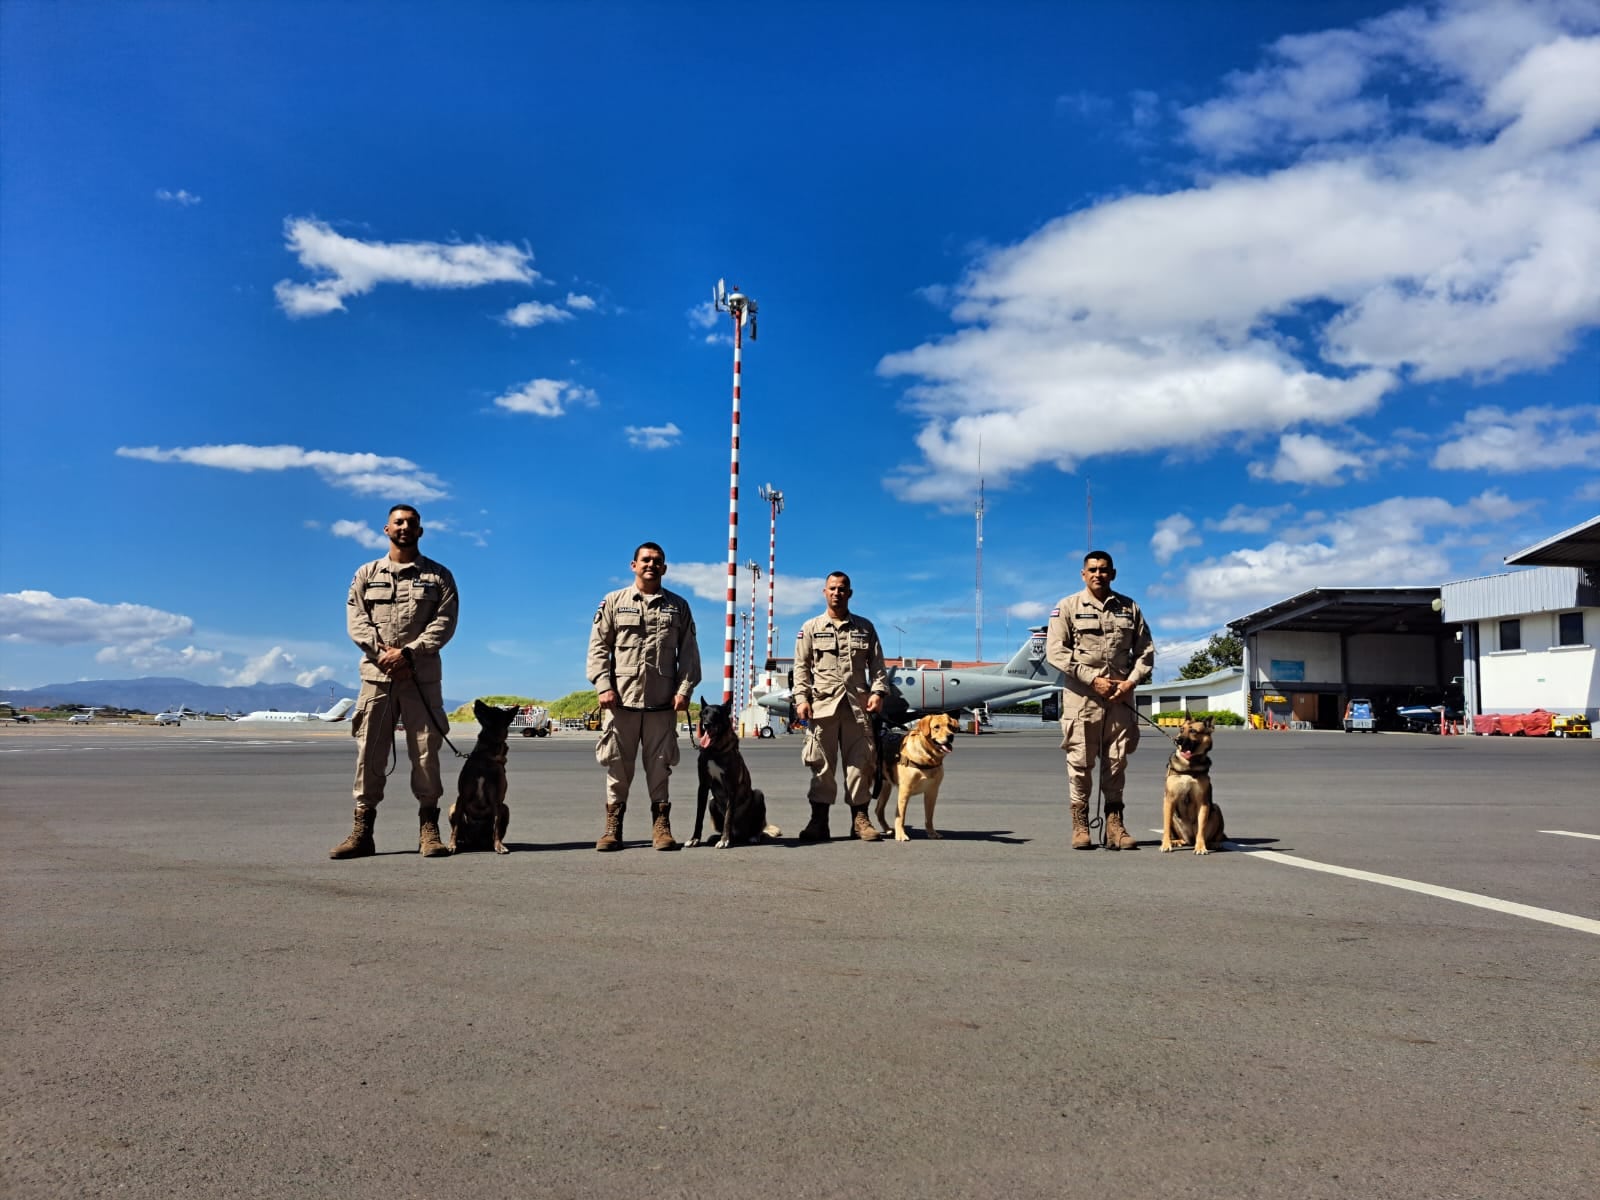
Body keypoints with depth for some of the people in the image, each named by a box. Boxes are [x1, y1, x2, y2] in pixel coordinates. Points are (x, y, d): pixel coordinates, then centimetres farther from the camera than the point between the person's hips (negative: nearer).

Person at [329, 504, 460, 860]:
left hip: (423, 676, -1)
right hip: (376, 674, 1)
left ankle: (429, 831, 5)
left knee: (426, 752, -1)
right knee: (369, 751, 0)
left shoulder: (438, 576, 9)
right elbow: (355, 620, 5)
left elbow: (445, 622, -2)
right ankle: (362, 832, 5)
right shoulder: (366, 574, 15)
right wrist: (383, 653, -11)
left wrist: (408, 653, -13)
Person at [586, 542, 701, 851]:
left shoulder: (678, 606, 12)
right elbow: (598, 647, 5)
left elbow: (689, 652, 8)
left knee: (659, 764, 4)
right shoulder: (614, 602, 9)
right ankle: (613, 827, 11)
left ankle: (661, 825, 11)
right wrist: (603, 686, -6)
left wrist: (684, 689, -3)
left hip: (662, 701, 0)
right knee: (617, 763, 3)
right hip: (621, 698, 0)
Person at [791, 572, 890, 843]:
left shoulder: (865, 627, 14)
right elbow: (802, 667, 7)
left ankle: (860, 820, 7)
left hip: (857, 703, 1)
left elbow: (877, 664, 11)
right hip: (823, 703, -1)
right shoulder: (811, 628, 11)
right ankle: (818, 822, 2)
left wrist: (878, 692, -4)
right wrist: (801, 698, -4)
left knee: (859, 762, 1)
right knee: (822, 763, -1)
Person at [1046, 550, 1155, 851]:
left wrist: (1132, 681, -5)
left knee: (1116, 761, 5)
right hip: (1081, 697, -2)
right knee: (1080, 761, -1)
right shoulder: (1067, 607, 3)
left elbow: (1146, 650, 11)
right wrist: (1093, 679, -11)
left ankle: (1114, 825, 11)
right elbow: (1055, 651, -5)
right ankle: (1080, 825, 6)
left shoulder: (1129, 608, 12)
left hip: (1120, 697, 3)